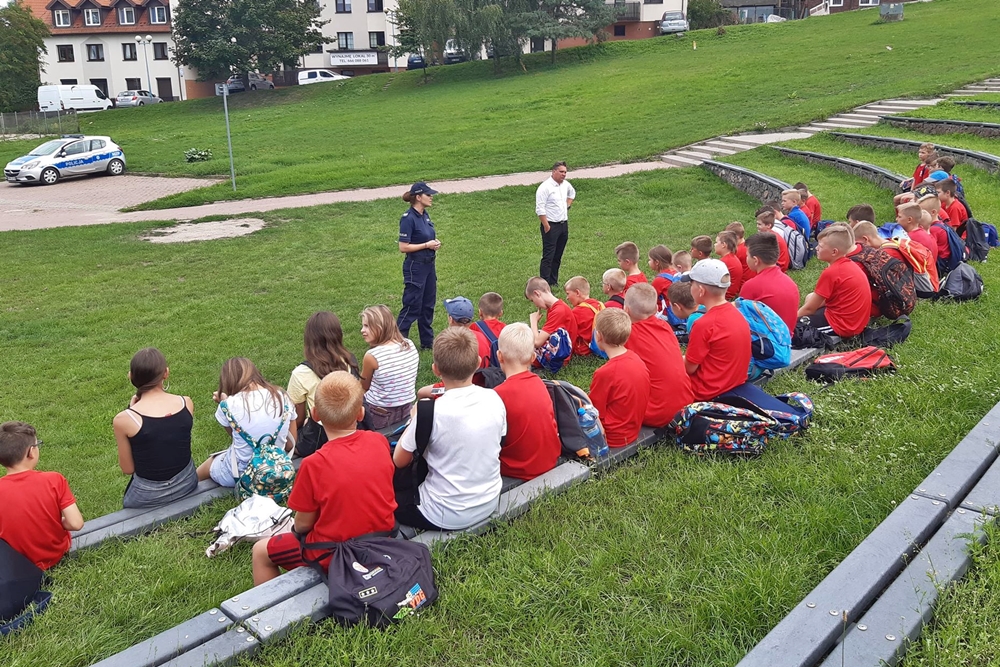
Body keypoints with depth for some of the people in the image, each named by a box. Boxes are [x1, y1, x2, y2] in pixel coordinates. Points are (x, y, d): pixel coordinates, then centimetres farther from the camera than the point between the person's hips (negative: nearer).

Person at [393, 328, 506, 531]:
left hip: (448, 518, -5)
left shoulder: (432, 413, -24)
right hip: (490, 504, 5)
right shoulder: (494, 399, -10)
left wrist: (415, 421, 6)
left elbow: (399, 461, -8)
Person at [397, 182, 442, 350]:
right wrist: (427, 245, -17)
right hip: (415, 267, -9)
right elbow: (403, 247, -20)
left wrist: (434, 242, 2)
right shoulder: (408, 218, -18)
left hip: (429, 265, 9)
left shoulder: (425, 215, 8)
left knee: (428, 305, 15)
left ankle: (428, 341, 26)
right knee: (412, 306, -4)